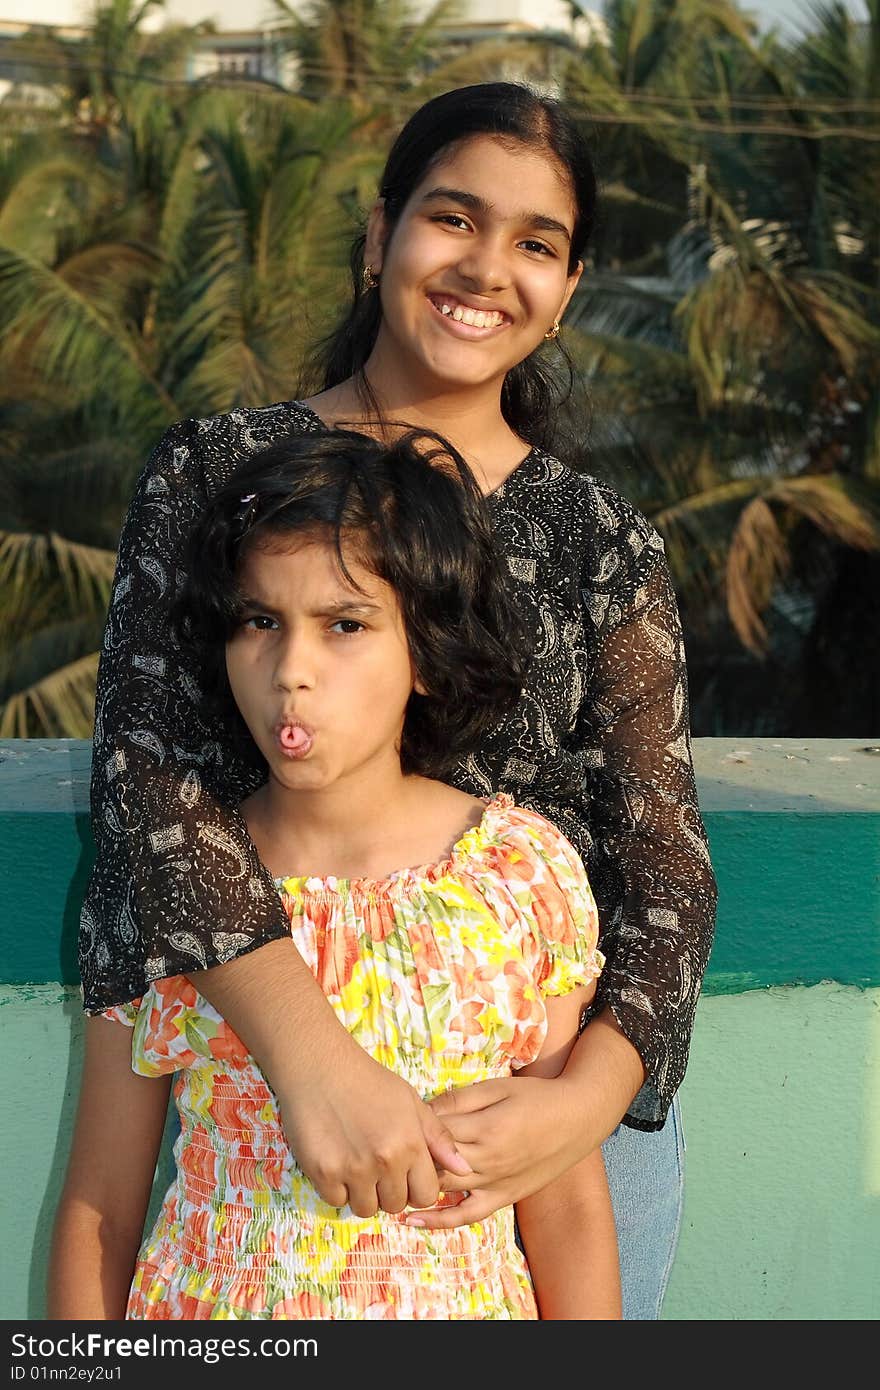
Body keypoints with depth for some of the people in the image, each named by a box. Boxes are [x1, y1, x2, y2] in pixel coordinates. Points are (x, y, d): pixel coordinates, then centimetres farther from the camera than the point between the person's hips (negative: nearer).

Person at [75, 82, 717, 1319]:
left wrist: (590, 1098, -21)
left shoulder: (609, 548, 3)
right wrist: (312, 1058, -29)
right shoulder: (217, 472, -2)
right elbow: (149, 763, -15)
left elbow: (661, 866, -1)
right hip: (254, 1078, -1)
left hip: (562, 1092, 2)